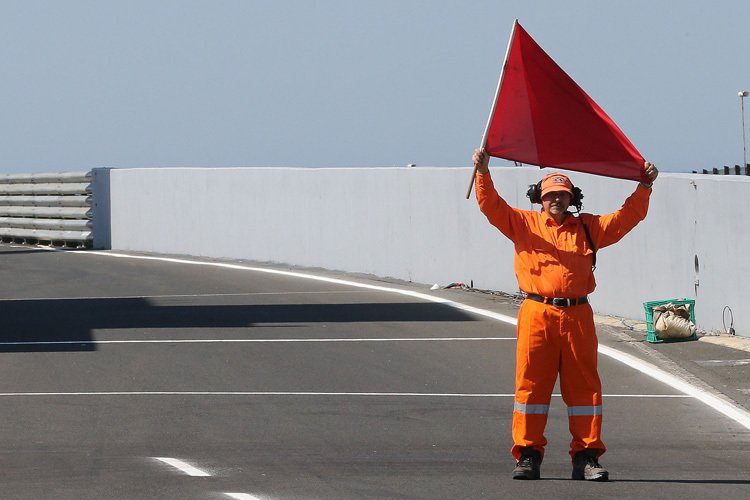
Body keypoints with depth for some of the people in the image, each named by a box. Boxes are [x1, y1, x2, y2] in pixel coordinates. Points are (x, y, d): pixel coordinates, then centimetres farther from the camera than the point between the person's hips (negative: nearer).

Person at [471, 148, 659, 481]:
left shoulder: (588, 228, 18)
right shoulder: (524, 224, 13)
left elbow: (627, 217, 18)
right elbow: (492, 206, 5)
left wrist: (644, 186, 9)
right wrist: (483, 173, -7)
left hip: (577, 316, 2)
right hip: (537, 314, -2)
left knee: (584, 386, 0)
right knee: (531, 383, -4)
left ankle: (586, 457, 3)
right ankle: (527, 455, 1)